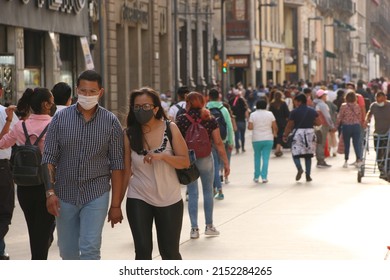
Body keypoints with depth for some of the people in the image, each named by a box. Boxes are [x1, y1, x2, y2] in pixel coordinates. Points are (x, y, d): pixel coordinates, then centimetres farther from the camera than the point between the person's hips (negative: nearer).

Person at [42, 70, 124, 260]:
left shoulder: (111, 122, -2)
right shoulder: (61, 118, 0)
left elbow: (116, 164, -1)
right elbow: (49, 158, 1)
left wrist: (116, 204, -3)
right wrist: (50, 192, -10)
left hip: (96, 194, -2)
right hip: (65, 195, 2)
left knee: (90, 249, -12)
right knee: (67, 252, 11)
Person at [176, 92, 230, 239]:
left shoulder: (181, 119, -6)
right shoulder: (210, 120, -3)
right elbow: (218, 143, -4)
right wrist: (226, 162, 1)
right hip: (205, 159, 0)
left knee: (192, 193, 6)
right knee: (208, 191, 14)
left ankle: (194, 228, 7)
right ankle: (209, 226, 20)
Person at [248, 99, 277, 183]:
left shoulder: (253, 115, -3)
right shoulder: (270, 114, -2)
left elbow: (250, 127, -7)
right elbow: (275, 127, -1)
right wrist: (275, 133, 18)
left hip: (256, 139, 0)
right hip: (268, 139, 0)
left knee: (257, 157, 14)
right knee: (266, 158, 2)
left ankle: (256, 177, 16)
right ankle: (264, 177, -4)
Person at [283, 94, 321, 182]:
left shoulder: (294, 112, -6)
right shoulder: (312, 111, 5)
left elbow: (289, 125, -5)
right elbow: (318, 122, 5)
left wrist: (285, 135, 5)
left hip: (298, 132, -3)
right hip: (310, 132, 3)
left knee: (295, 153, 3)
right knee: (308, 155, 11)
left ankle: (299, 168, -24)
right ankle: (308, 175, 8)